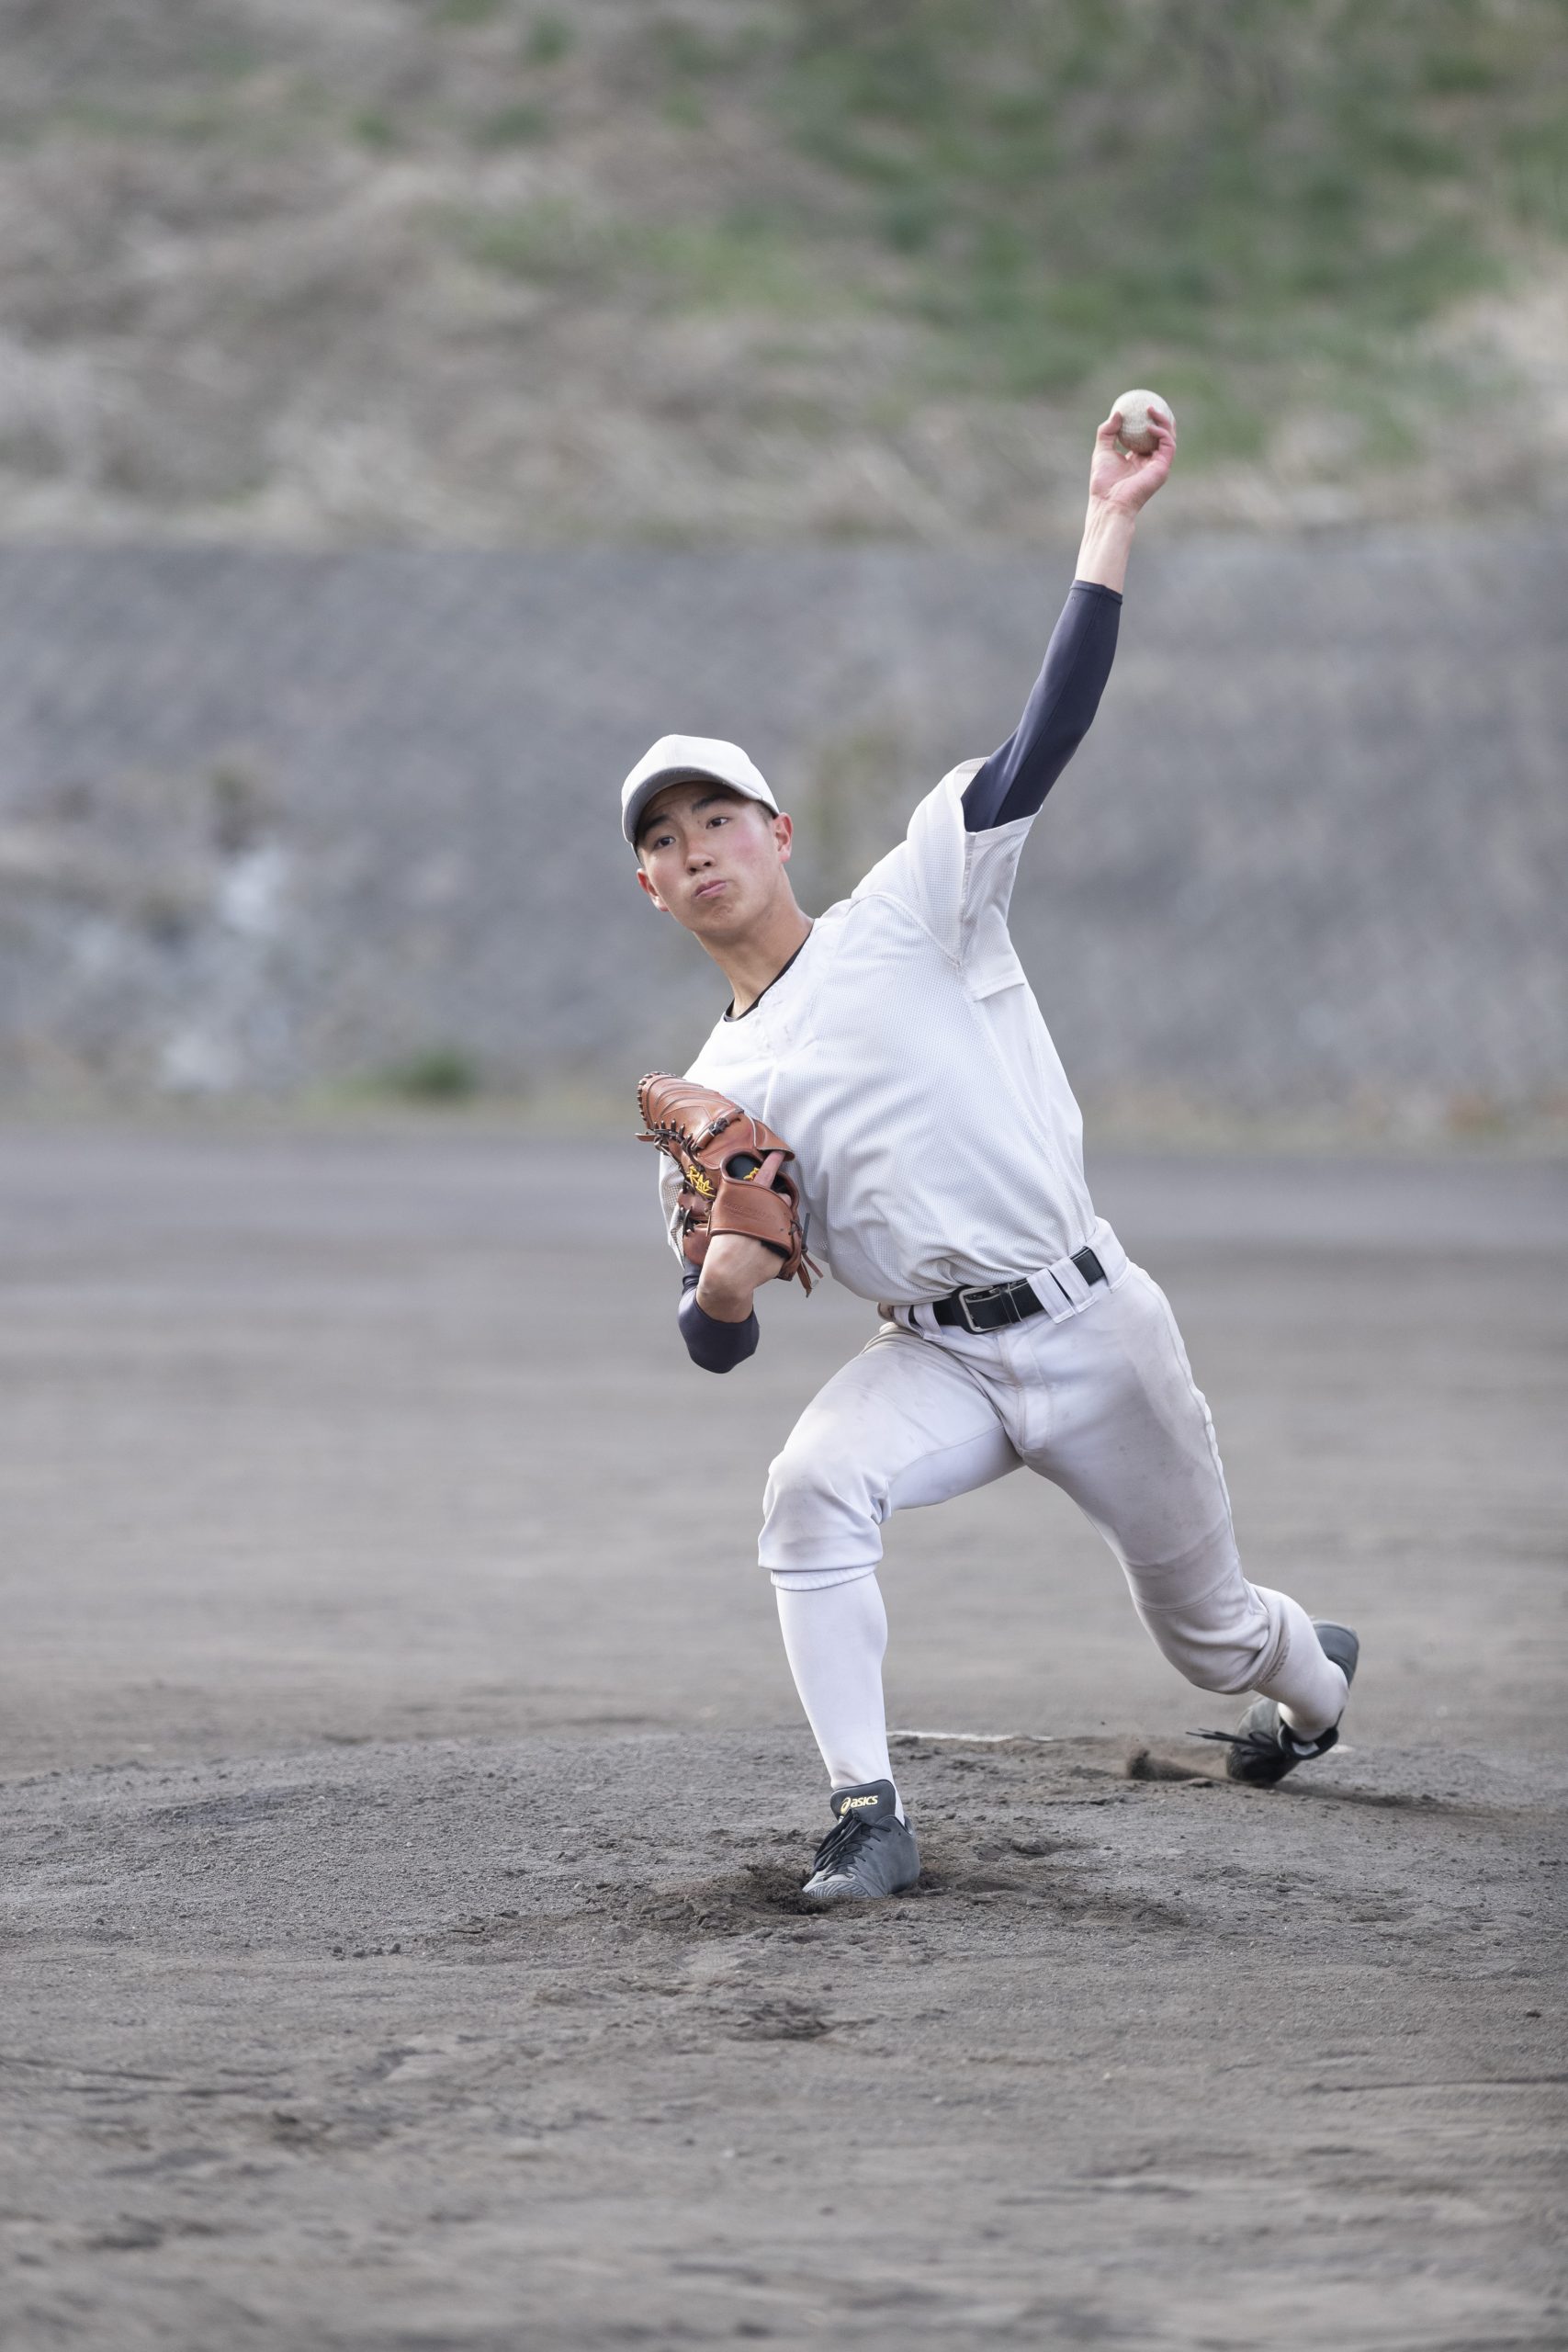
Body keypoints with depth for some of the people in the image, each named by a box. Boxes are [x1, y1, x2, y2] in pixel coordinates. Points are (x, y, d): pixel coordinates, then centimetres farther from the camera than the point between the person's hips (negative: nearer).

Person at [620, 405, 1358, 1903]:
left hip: (1091, 1325, -2)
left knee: (1207, 1630, 12)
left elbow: (1043, 739, -10)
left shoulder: (906, 916, 0)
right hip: (936, 1361, 2)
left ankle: (1314, 1669, 49)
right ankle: (867, 1817, -26)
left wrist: (1108, 528, -17)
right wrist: (719, 1285, -17)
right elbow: (714, 1342, 8)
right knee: (811, 1488, -30)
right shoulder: (711, 1096, 9)